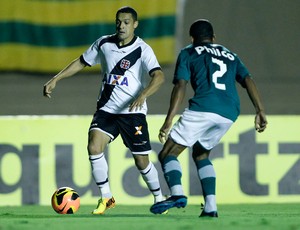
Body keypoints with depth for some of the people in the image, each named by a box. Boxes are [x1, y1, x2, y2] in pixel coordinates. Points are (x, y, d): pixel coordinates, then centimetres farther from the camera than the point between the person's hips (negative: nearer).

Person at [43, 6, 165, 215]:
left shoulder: (142, 49, -12)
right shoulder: (104, 43, 2)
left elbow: (159, 77, -26)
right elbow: (81, 62, 16)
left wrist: (143, 95, -43)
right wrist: (55, 80, 9)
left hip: (133, 112, -3)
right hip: (106, 109, 4)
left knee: (141, 161, -1)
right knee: (94, 147, -18)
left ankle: (159, 199, 23)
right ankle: (106, 198, -4)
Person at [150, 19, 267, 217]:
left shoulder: (188, 53, 15)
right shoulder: (230, 56, 29)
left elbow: (181, 86, 0)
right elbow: (248, 80, 13)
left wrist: (169, 120, -7)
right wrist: (260, 111, 6)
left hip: (203, 108, -5)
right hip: (229, 114, 5)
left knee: (168, 154, 1)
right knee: (200, 154, 26)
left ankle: (177, 193, -28)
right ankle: (210, 206, 8)